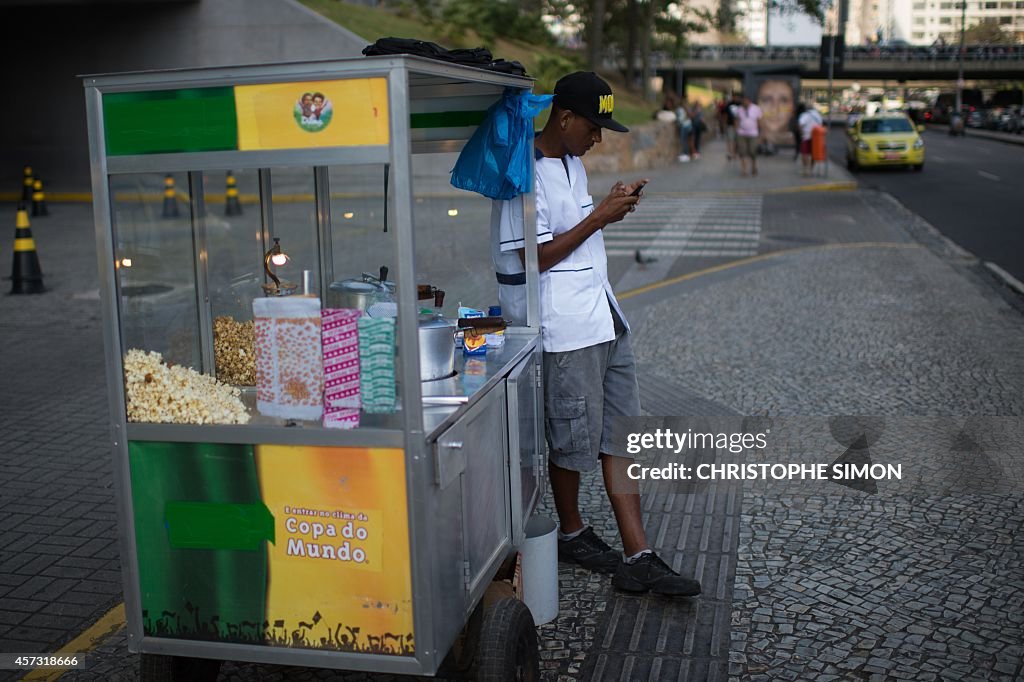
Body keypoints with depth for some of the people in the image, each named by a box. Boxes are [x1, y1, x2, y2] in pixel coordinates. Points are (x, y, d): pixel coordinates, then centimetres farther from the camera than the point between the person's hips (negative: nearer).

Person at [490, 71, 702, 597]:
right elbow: (535, 257, -18)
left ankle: (637, 557, 12)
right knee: (573, 441, 6)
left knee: (620, 437, 7)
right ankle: (571, 534, 30)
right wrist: (598, 218, -16)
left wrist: (611, 208, 11)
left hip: (605, 319, 9)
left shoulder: (572, 164, 15)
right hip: (565, 331, -9)